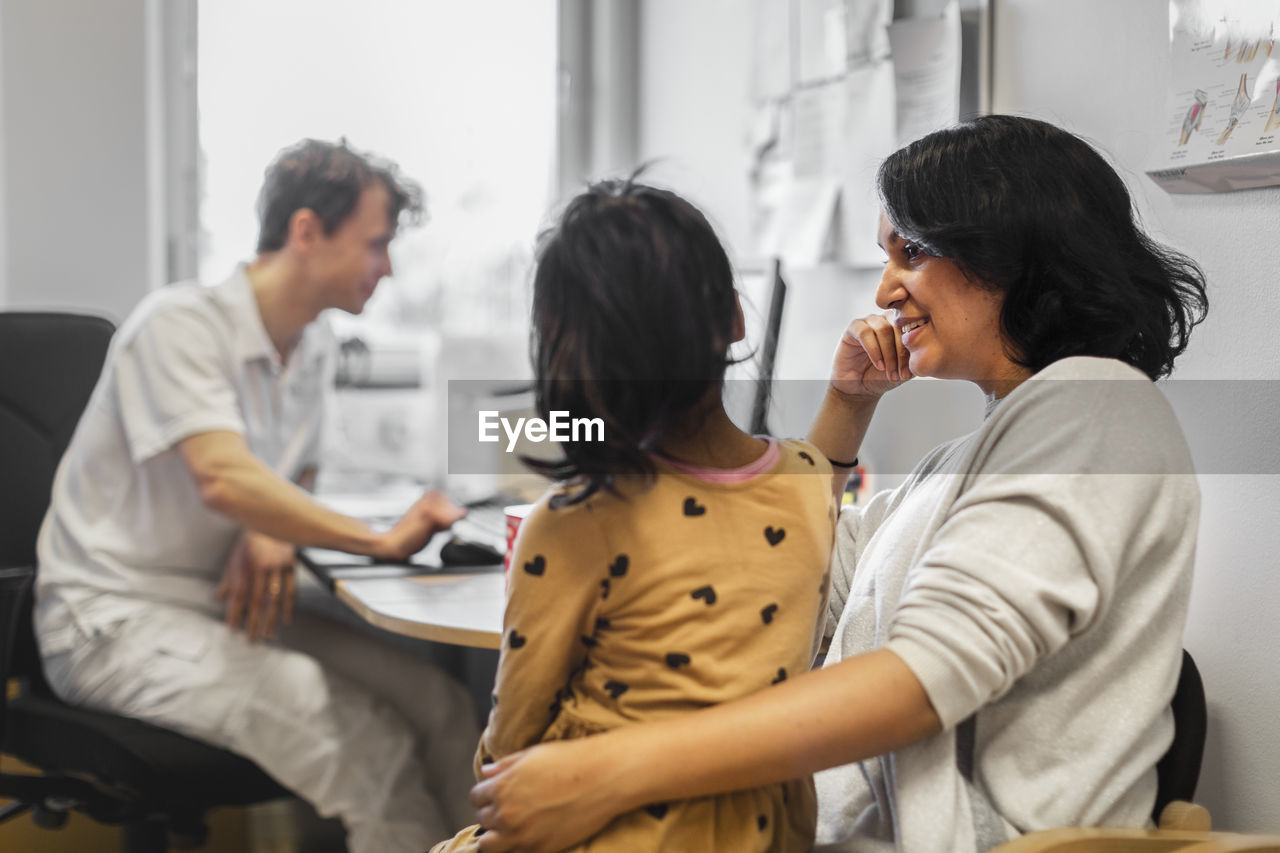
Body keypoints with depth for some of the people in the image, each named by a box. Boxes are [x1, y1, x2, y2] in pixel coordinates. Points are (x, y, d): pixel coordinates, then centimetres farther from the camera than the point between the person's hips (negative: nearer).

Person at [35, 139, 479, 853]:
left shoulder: (315, 350, 9)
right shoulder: (181, 323, -16)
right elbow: (223, 479, -29)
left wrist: (270, 536, -5)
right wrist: (383, 541, -27)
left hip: (232, 607, 7)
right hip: (117, 622, -7)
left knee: (440, 705, -14)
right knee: (364, 737, -29)